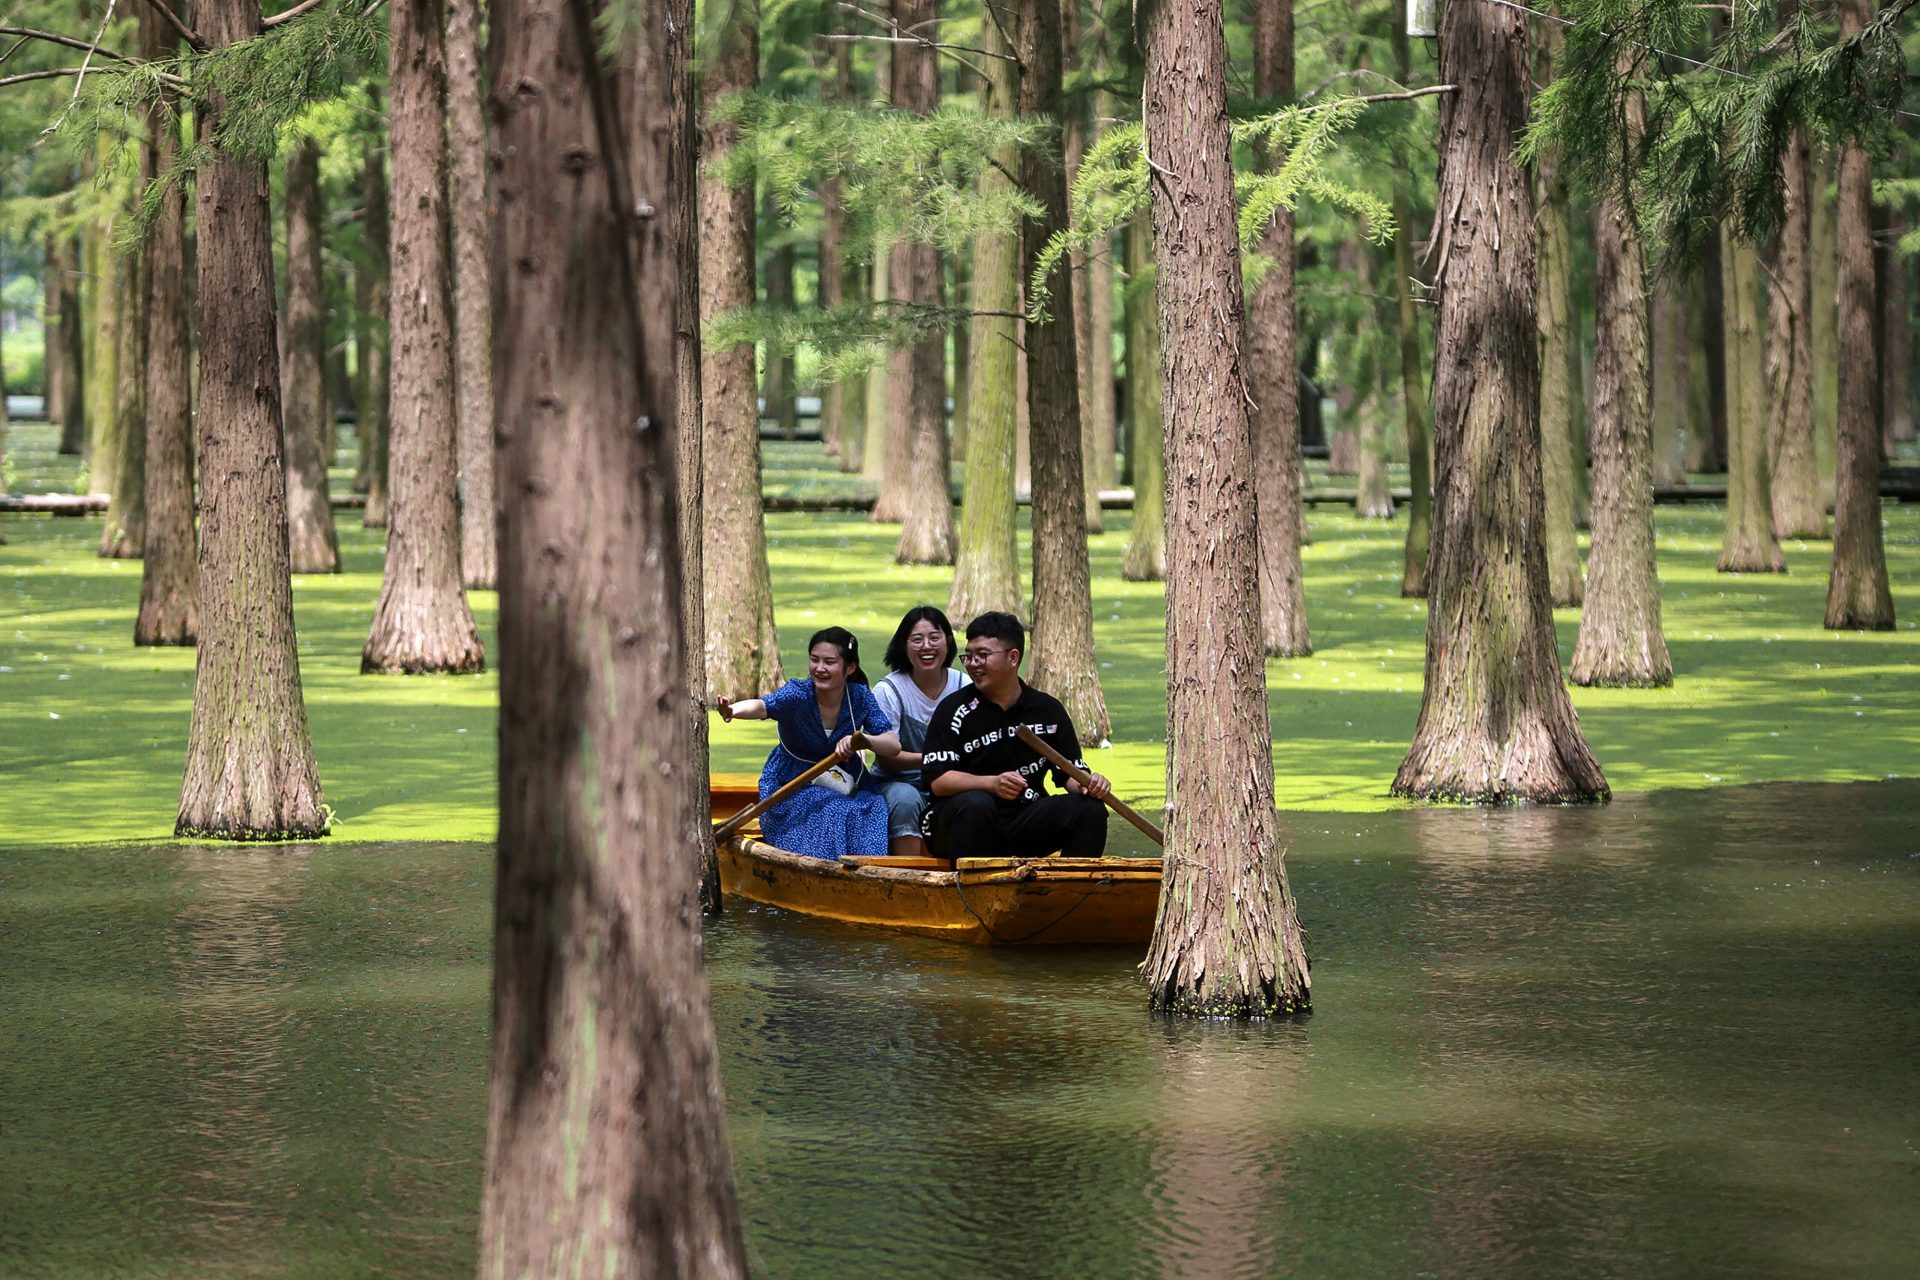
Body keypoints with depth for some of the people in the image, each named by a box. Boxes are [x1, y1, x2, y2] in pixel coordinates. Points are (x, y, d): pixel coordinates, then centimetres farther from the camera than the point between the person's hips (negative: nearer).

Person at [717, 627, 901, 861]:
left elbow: (893, 745, -9)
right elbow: (763, 706, -38)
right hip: (792, 785, -3)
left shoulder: (860, 697, -7)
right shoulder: (798, 693, -18)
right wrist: (731, 710, -62)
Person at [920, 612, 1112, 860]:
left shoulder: (1048, 710, 8)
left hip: (1025, 825, 4)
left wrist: (1090, 784, -14)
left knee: (1090, 810, -16)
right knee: (974, 804, -36)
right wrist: (992, 783, -30)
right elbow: (938, 780, -13)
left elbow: (1071, 772, 12)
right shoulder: (954, 710, -3)